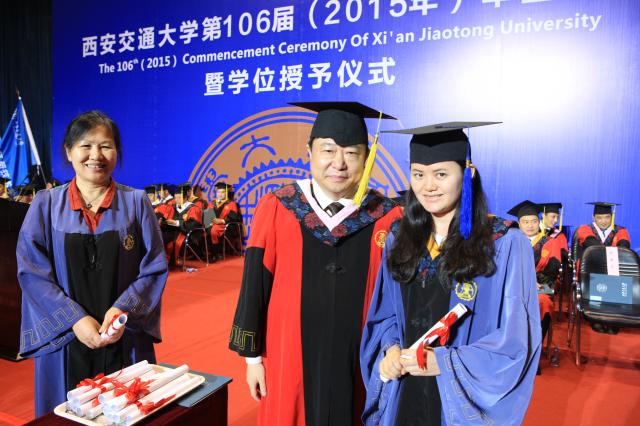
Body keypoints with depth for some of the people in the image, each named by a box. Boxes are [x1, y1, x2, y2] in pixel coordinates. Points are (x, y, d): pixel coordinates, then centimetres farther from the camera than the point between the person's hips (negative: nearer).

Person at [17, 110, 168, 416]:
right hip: (65, 338, 0)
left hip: (125, 339, 0)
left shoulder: (136, 203, 0)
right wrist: (75, 318, -15)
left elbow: (154, 268, -3)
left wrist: (123, 310, -17)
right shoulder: (46, 205, 0)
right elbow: (32, 271, -5)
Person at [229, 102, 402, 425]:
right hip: (290, 361, 0)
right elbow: (254, 288, -3)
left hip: (359, 365, 1)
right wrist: (252, 356, 1)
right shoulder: (276, 210, -8)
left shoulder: (386, 219, -7)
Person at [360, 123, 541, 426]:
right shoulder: (399, 239, 0)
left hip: (465, 400, -3)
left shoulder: (506, 244, -13)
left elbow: (516, 339, -13)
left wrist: (445, 362, -21)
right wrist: (391, 349, -11)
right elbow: (384, 313, 8)